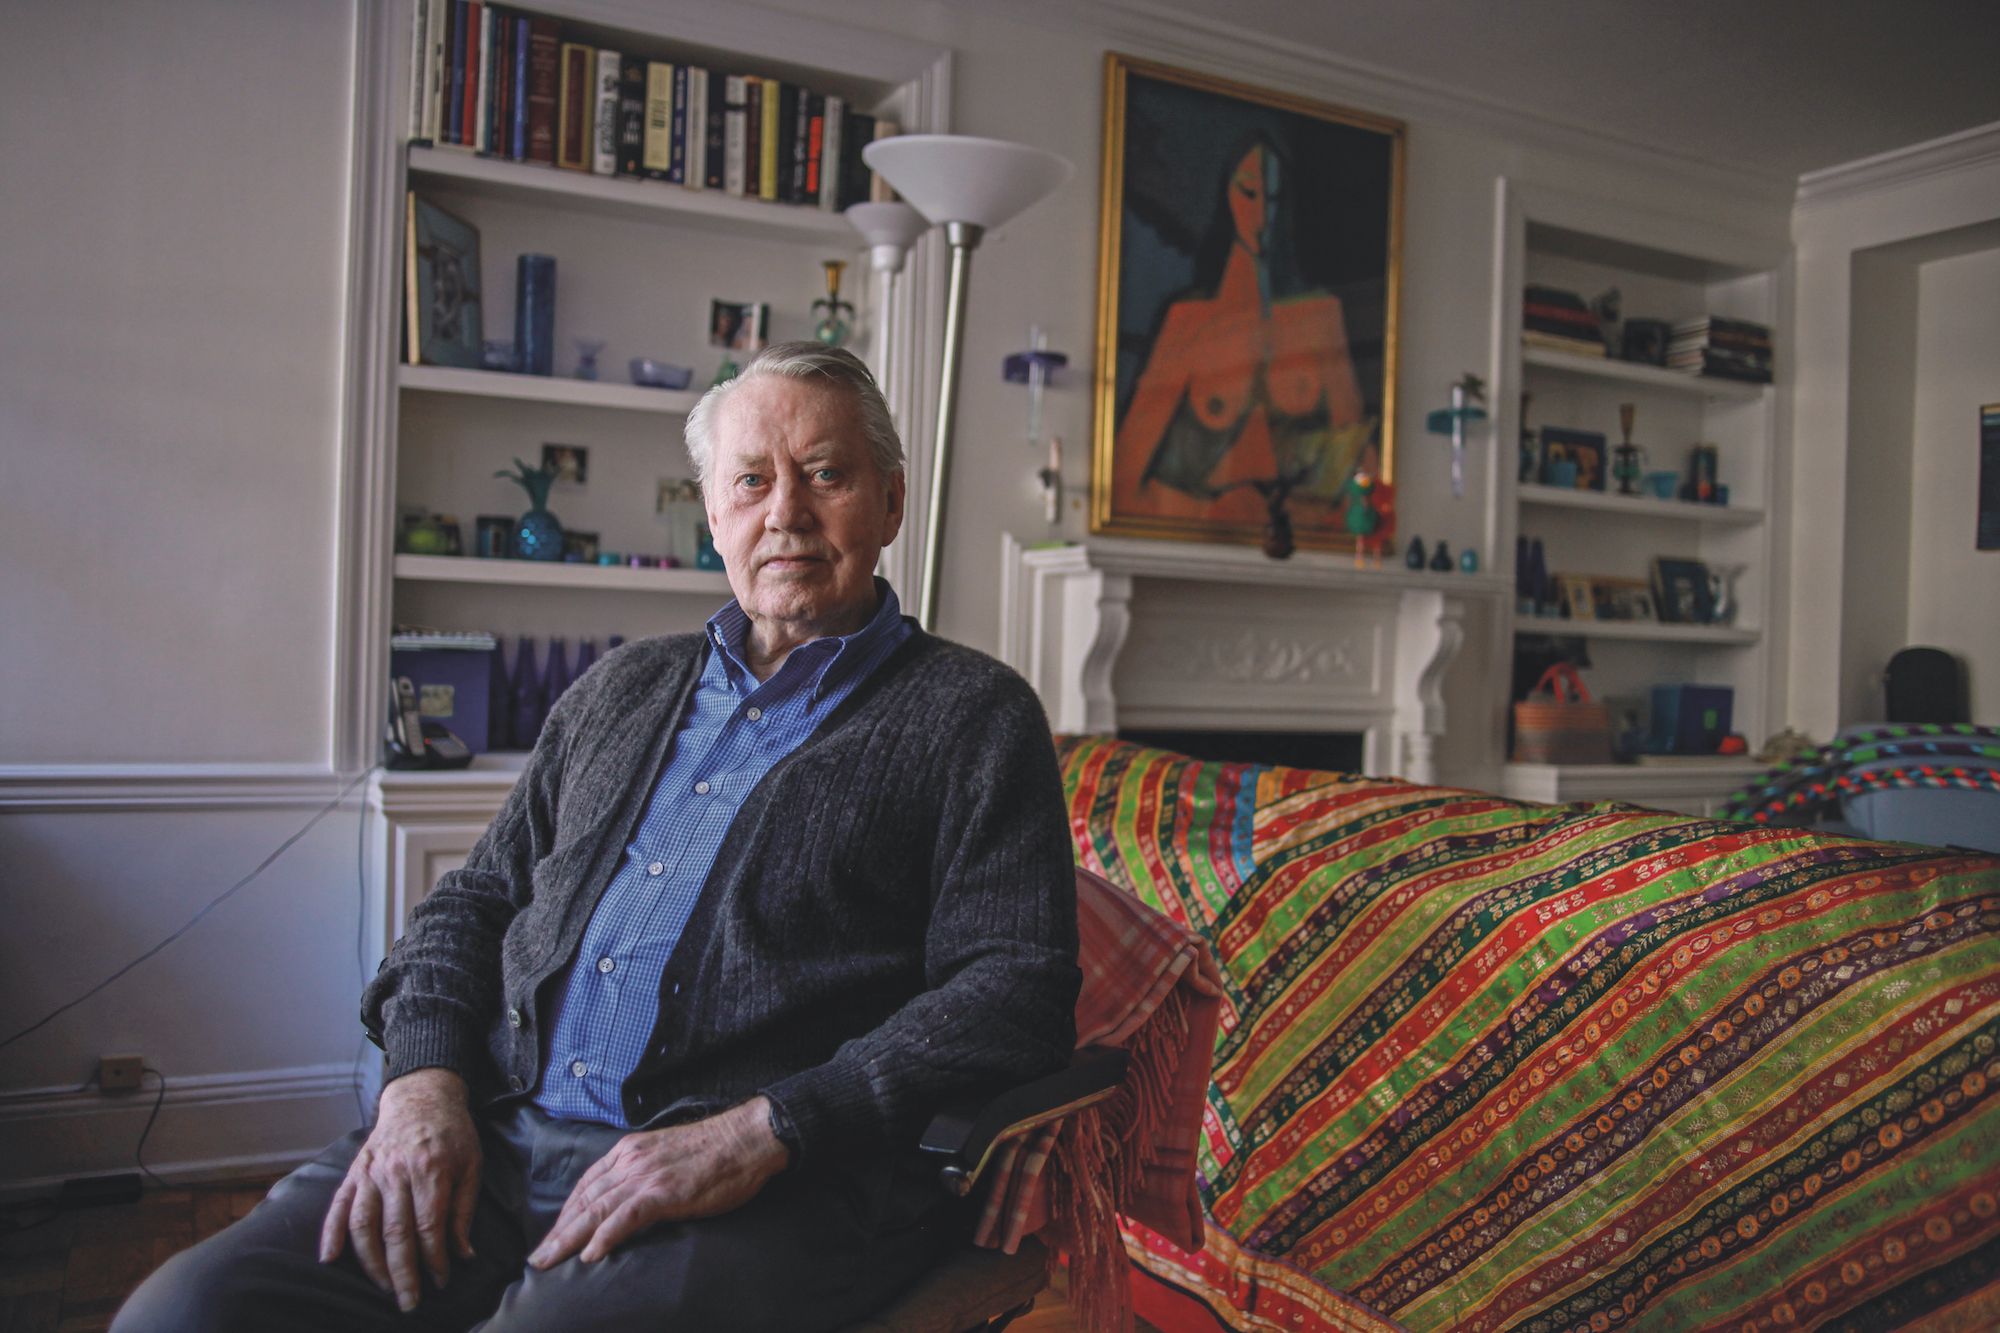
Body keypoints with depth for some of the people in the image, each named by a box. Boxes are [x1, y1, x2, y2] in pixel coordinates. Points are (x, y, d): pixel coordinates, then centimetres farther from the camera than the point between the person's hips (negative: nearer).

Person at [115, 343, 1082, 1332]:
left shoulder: (973, 717, 3)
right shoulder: (622, 687, 20)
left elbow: (1018, 989, -7)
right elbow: (472, 900, 22)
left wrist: (759, 1132, -17)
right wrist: (425, 1075, 2)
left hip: (767, 1188, -4)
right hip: (488, 1142, 5)